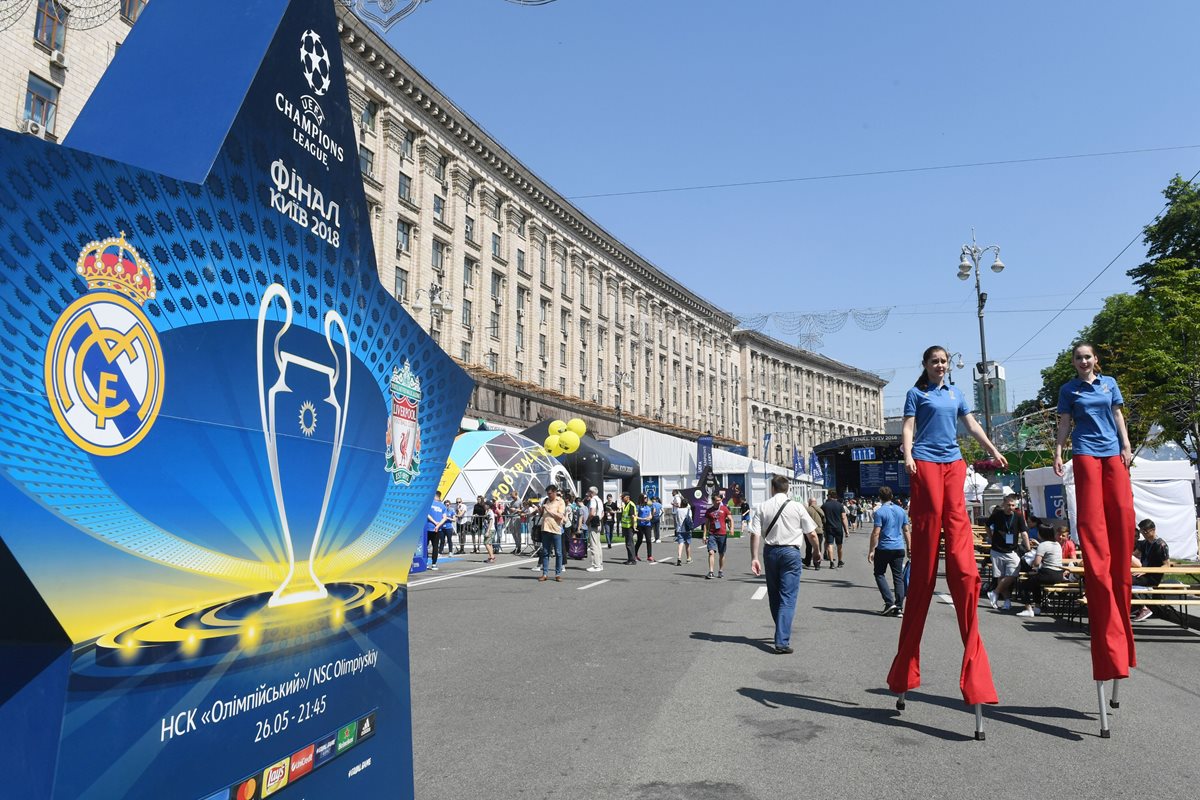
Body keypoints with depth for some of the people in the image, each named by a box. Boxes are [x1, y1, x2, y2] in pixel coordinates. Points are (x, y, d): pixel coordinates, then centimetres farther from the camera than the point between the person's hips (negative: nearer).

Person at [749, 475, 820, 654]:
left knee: (774, 596, 18)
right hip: (791, 552, -2)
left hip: (770, 552, 2)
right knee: (788, 597, -1)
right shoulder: (797, 507, -3)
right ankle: (782, 641, -9)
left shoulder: (762, 507, 0)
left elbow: (755, 534, -7)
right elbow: (812, 534, -2)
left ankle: (782, 632, 35)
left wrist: (754, 557, -5)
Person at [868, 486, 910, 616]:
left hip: (884, 548, -5)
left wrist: (871, 550, -8)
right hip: (899, 548, 5)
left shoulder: (879, 512, -10)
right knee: (898, 577, 7)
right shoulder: (901, 510, 7)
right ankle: (899, 608, 4)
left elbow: (876, 533, -13)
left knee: (879, 574, 9)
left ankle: (889, 602, -3)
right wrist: (909, 548, 17)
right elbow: (906, 531, 10)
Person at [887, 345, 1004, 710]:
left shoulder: (956, 393, 20)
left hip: (954, 463, 5)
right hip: (926, 463, -5)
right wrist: (908, 455, -18)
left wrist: (994, 451, 22)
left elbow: (972, 425, 25)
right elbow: (908, 427, -3)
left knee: (957, 525, -3)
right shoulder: (916, 393, 6)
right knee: (927, 529, -6)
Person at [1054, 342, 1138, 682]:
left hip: (1112, 450, 3)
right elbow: (1064, 424, 6)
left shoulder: (1109, 383, 13)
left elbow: (1118, 416, 15)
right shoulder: (1068, 389, 7)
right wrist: (1058, 453, -2)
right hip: (1085, 451, -3)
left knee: (1122, 510, -2)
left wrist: (1126, 446, 5)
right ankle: (1097, 570, -5)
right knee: (1092, 515, -8)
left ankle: (1119, 571, 9)